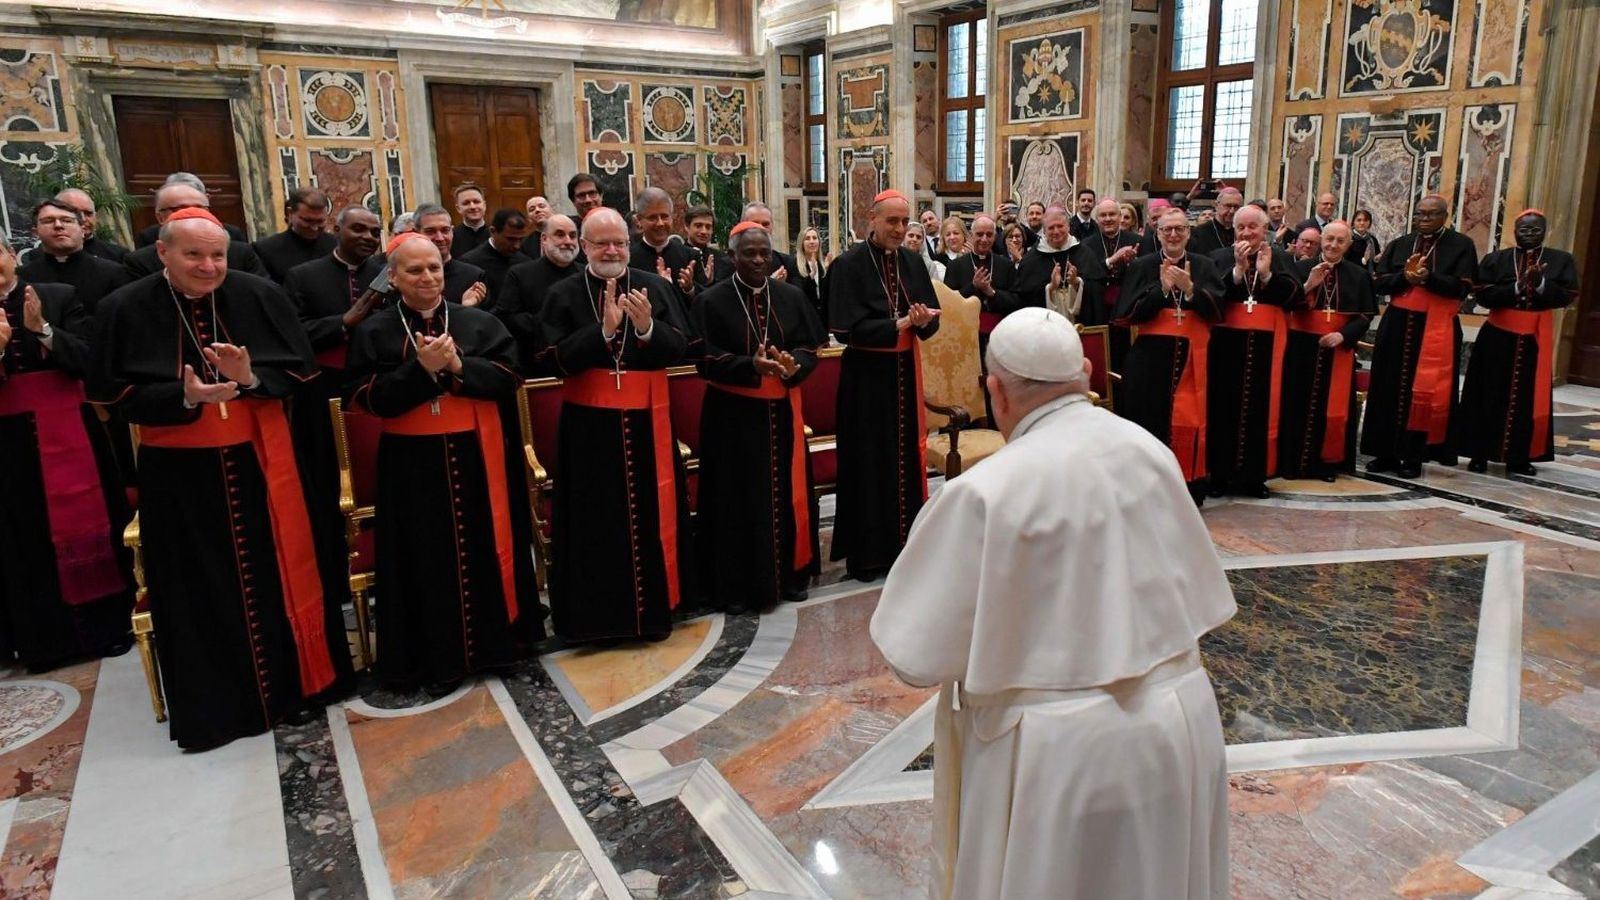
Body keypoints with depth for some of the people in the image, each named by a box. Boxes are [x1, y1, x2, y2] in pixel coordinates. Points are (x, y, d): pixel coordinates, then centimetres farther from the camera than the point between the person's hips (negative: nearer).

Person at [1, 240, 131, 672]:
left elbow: (87, 359, -5)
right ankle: (45, 636, 17)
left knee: (83, 524, 6)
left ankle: (105, 623, 18)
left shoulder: (61, 296, 1)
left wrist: (41, 329, -18)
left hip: (65, 431, -1)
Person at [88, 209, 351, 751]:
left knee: (277, 573, 10)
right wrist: (182, 397, -21)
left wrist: (251, 378, -19)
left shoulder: (260, 296, -2)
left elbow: (300, 370, 1)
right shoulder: (126, 309, -3)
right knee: (202, 590, 6)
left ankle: (295, 679, 26)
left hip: (259, 462, 1)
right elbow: (114, 396, -4)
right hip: (178, 473, -1)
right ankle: (214, 705, 19)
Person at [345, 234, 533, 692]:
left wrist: (458, 367, -17)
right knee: (428, 559, 5)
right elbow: (368, 398, -7)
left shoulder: (479, 322, 5)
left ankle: (493, 640, 24)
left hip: (476, 456, 1)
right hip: (412, 463, -1)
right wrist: (421, 369, -19)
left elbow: (510, 377, -3)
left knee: (484, 548, 9)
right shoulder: (374, 332, 2)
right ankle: (439, 658, 16)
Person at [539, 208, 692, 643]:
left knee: (651, 512, 10)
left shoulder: (655, 286, 4)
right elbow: (560, 358, -9)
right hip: (589, 424, -2)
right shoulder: (563, 294, -1)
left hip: (647, 419, 2)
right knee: (597, 520, 3)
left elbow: (679, 346, -3)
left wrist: (647, 327, -21)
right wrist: (604, 329, -21)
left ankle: (654, 604, 25)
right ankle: (599, 612, 17)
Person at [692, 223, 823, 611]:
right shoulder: (711, 301, -5)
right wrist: (751, 365, -27)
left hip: (782, 411, 4)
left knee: (786, 494, 10)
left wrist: (793, 364, -20)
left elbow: (810, 349, 3)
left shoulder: (792, 297, 6)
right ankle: (737, 585, 11)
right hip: (733, 415, -3)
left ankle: (788, 574, 25)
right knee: (739, 499, 1)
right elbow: (707, 362, -11)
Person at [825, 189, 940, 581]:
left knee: (906, 456, 12)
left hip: (905, 372, 6)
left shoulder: (913, 262, 6)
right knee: (869, 462, 2)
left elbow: (932, 316, 6)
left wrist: (923, 322, -17)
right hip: (866, 376, -5)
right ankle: (866, 552, 13)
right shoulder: (848, 265, -11)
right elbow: (847, 327, -18)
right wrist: (899, 324, -23)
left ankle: (904, 542, 25)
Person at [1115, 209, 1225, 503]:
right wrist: (1162, 289, -16)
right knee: (1151, 418, 0)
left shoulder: (1203, 266, 8)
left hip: (1191, 356, 1)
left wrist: (1189, 288, -18)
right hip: (1152, 355, 0)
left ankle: (1189, 486, 9)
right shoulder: (1142, 266, 6)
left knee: (1188, 420, -1)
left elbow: (1217, 310, -3)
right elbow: (1130, 313, -4)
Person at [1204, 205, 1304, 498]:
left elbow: (1296, 298, -3)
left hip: (1266, 345, 1)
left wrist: (1266, 273, -11)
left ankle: (1254, 475, 11)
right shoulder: (1220, 258, 6)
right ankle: (1221, 473, 7)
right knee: (1225, 407, 0)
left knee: (1261, 408, 2)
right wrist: (1238, 269, -15)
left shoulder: (1281, 259, 10)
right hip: (1228, 343, -1)